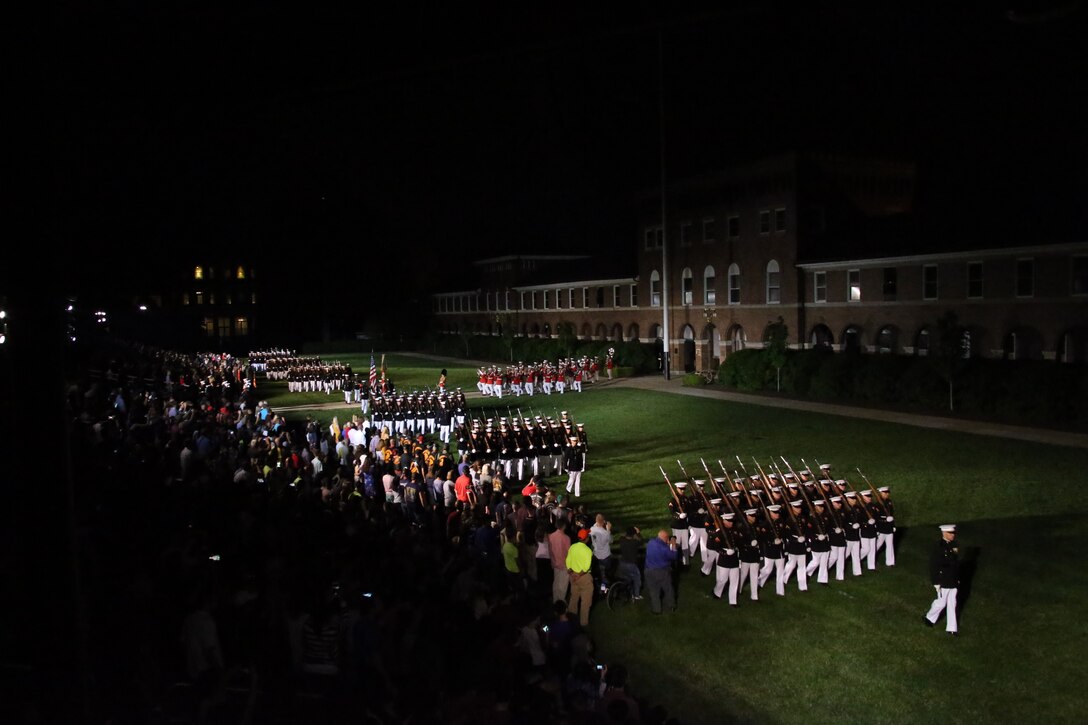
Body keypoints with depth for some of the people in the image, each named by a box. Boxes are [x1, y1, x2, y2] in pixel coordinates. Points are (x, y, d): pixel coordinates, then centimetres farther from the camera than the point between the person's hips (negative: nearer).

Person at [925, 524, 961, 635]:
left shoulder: (953, 545, 2)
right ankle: (930, 618, 31)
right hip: (943, 581, -7)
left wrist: (957, 578, 15)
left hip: (953, 581, 7)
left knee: (952, 604, 12)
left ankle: (952, 628, 20)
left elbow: (956, 562, 12)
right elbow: (933, 565, -18)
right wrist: (936, 582, -17)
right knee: (941, 602, 6)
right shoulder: (939, 547, -20)